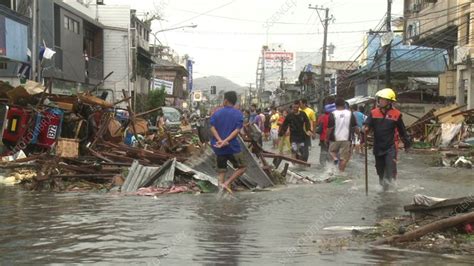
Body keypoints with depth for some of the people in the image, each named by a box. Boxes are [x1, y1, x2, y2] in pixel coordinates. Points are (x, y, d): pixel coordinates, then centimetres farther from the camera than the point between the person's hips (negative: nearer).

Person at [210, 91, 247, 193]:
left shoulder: (216, 113, 5)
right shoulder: (238, 114, -1)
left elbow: (212, 128, -8)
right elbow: (237, 130, -13)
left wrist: (220, 140, -19)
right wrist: (225, 141, -19)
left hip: (218, 148, 3)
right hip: (232, 147, -3)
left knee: (221, 170, 13)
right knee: (242, 167, 11)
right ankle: (227, 183, -5)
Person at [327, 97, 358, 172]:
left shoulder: (333, 114, -9)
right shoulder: (350, 114, 1)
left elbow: (330, 128, -11)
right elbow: (355, 127, 4)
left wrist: (327, 137, 1)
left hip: (335, 139, -1)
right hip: (346, 138, 2)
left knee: (332, 150, 22)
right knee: (344, 157, 8)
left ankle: (335, 158, -6)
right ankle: (341, 171, 7)